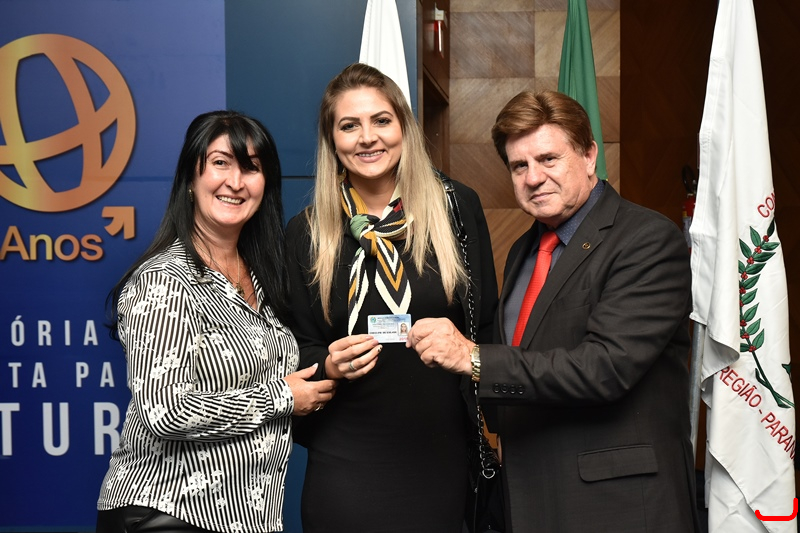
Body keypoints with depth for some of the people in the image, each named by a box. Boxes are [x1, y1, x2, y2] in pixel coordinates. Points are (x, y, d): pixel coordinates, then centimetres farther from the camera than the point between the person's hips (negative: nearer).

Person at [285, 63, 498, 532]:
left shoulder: (458, 207, -2)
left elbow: (487, 328, 4)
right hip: (347, 460, 0)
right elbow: (299, 349, 6)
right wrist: (327, 365, -15)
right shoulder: (306, 232, 0)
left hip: (444, 454, 0)